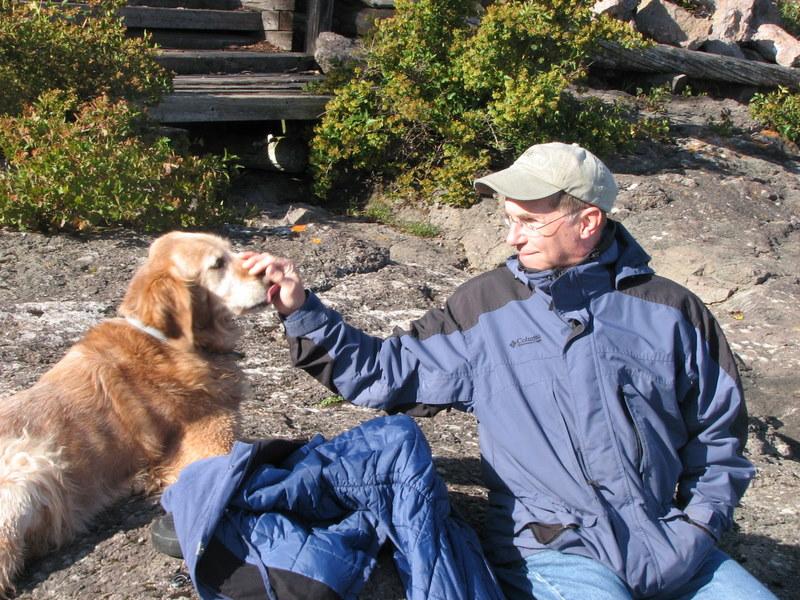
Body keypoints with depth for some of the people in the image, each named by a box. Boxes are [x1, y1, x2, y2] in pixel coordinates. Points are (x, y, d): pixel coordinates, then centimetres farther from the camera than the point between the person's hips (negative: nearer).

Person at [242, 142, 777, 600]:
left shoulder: (669, 311, 3)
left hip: (672, 549, 3)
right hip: (555, 552, -3)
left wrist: (697, 528, 0)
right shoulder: (486, 306, 0)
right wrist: (302, 311, -7)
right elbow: (386, 373, 3)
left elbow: (720, 433, 11)